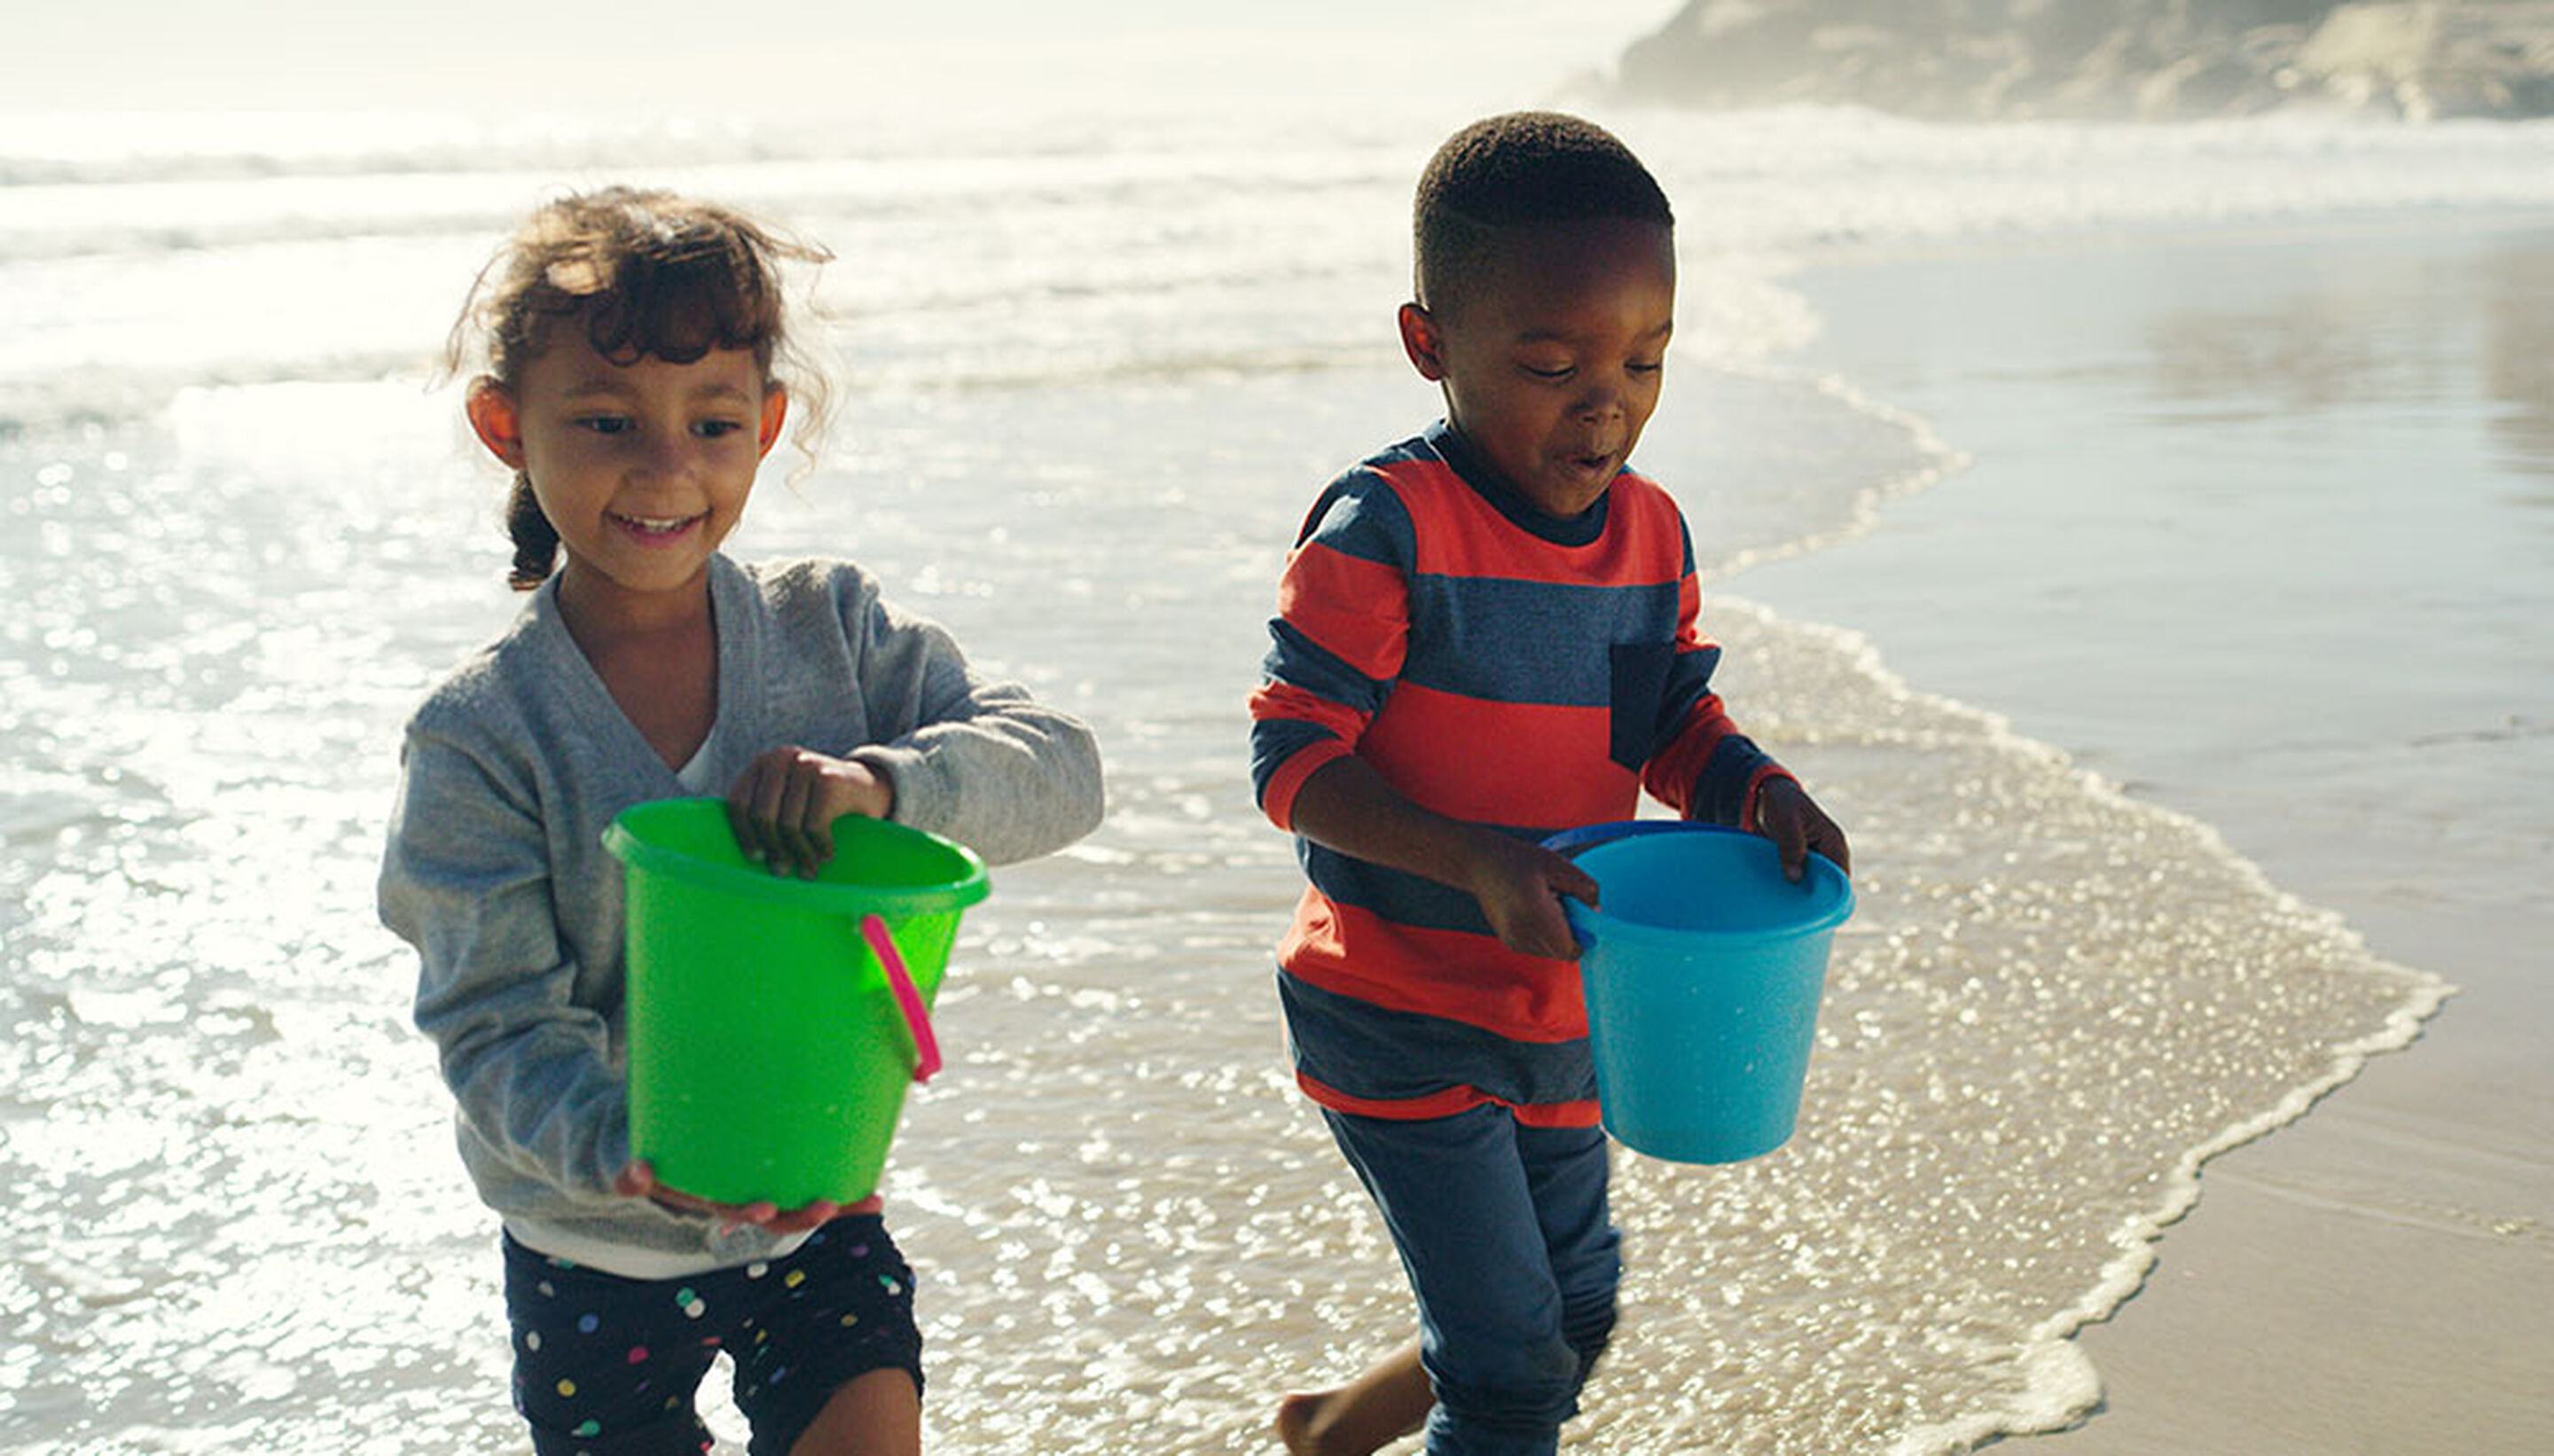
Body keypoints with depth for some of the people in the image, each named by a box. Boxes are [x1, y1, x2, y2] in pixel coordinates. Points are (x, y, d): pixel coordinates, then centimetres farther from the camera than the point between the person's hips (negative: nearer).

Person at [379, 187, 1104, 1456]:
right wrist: (626, 1150, -38)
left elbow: (1059, 771, -16)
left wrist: (880, 780, -35)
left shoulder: (830, 629, -8)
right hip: (595, 1244, -1)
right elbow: (499, 1027, -18)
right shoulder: (478, 738, -15)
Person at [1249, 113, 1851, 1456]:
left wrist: (1758, 792, -13)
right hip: (1392, 1015, -7)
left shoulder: (1651, 534, 0)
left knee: (1576, 1319, 21)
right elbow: (1293, 757, -20)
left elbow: (1674, 725, 10)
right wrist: (1476, 860, -32)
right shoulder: (1383, 531, -20)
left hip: (1555, 1013, 7)